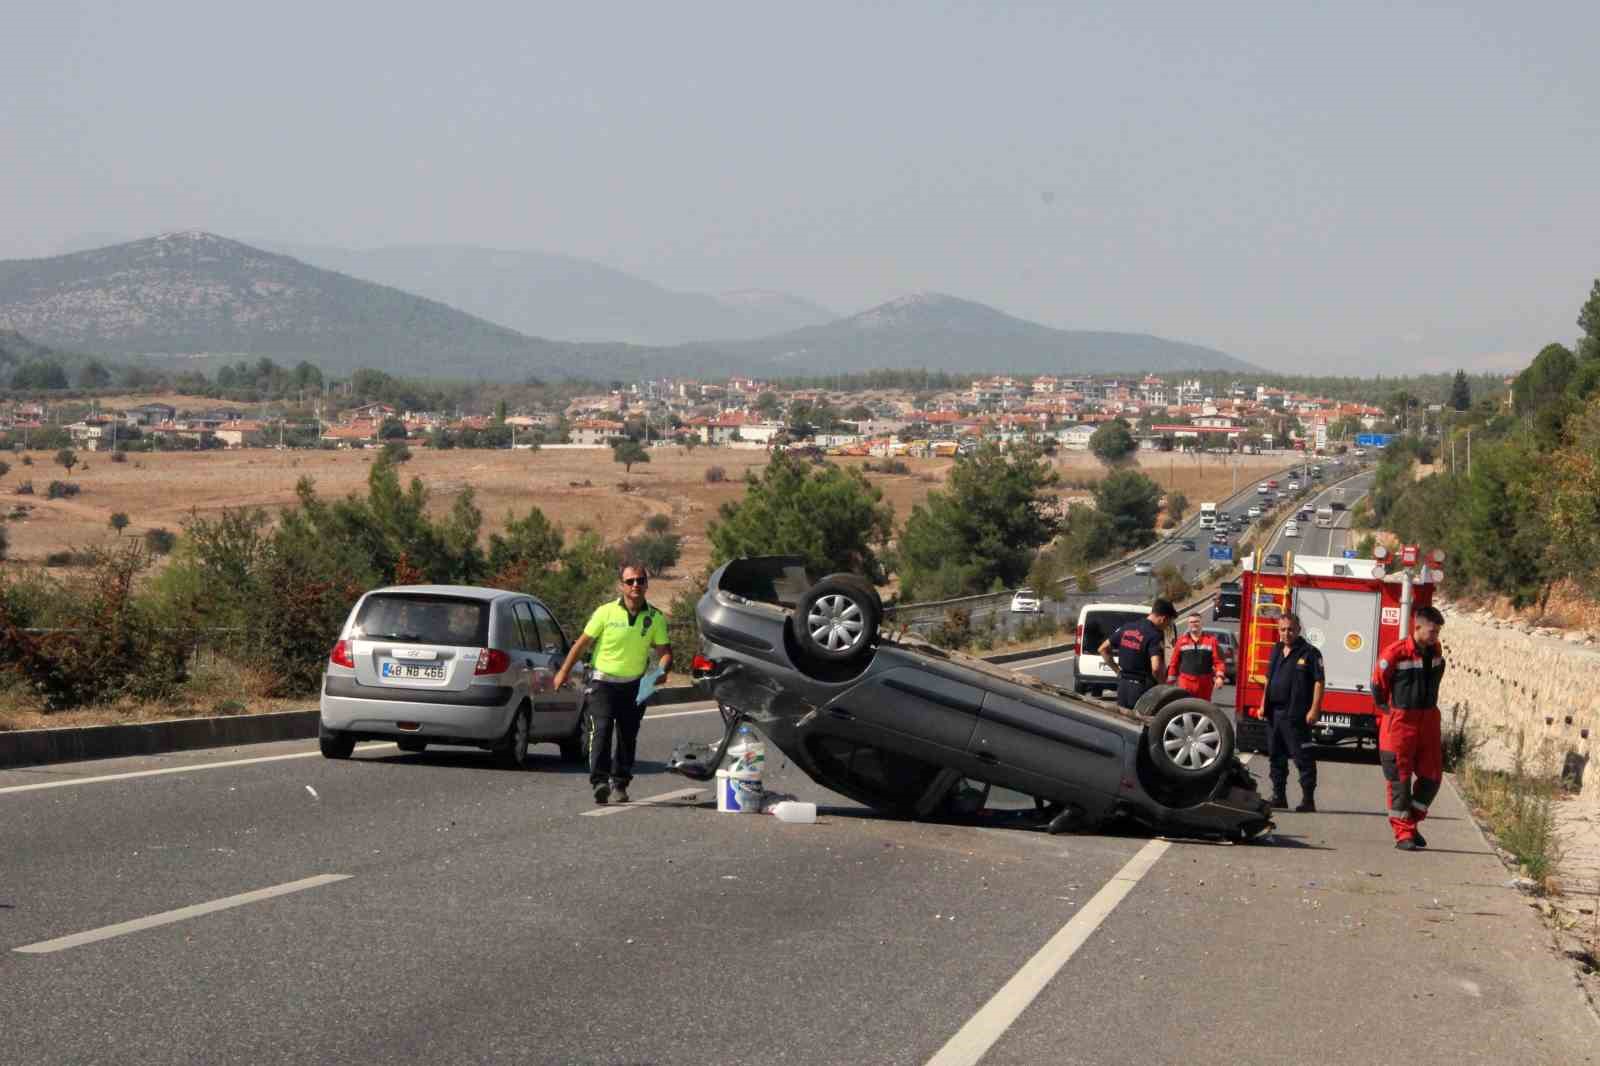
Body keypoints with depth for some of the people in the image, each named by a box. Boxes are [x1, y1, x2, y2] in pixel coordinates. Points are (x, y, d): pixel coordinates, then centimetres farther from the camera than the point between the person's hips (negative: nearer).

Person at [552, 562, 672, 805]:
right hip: (604, 682, -3)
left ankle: (619, 784, 19)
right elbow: (583, 643, 2)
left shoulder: (656, 618, -1)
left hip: (634, 685, 3)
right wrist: (564, 671, 4)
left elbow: (664, 651, 2)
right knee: (601, 729, -18)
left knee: (628, 737, 7)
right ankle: (600, 782, -25)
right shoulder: (606, 612, -7)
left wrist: (662, 670, -19)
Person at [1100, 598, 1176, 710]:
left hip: (1122, 684, 7)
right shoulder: (1155, 636, -15)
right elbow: (1156, 668, -28)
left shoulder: (1126, 628, 7)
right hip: (1141, 687, -7)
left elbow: (1103, 649, 14)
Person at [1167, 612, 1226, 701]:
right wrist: (1170, 682, 6)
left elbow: (1218, 661, -2)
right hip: (1185, 683, -1)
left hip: (1204, 684, 1)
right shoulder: (1181, 641, 6)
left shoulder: (1211, 640, 4)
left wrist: (1220, 676, -18)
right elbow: (1174, 663, 8)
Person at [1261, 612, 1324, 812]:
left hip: (1296, 714, -7)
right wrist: (1264, 704, 16)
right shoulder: (1276, 651, 15)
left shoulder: (1309, 653, -6)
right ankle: (1279, 796, 20)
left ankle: (1308, 800, -4)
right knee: (1276, 756, 12)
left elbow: (1319, 681, -10)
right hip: (1274, 712, 7)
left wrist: (1314, 709, -17)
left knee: (1303, 758, -6)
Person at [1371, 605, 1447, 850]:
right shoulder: (1396, 653, -16)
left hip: (1428, 719, 6)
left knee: (1432, 775, 7)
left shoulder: (1436, 651, 3)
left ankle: (1412, 822, 23)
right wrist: (1387, 709, 2)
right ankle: (1403, 833, 4)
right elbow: (1378, 684, -4)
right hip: (1400, 722, -6)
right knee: (1399, 778, -1)